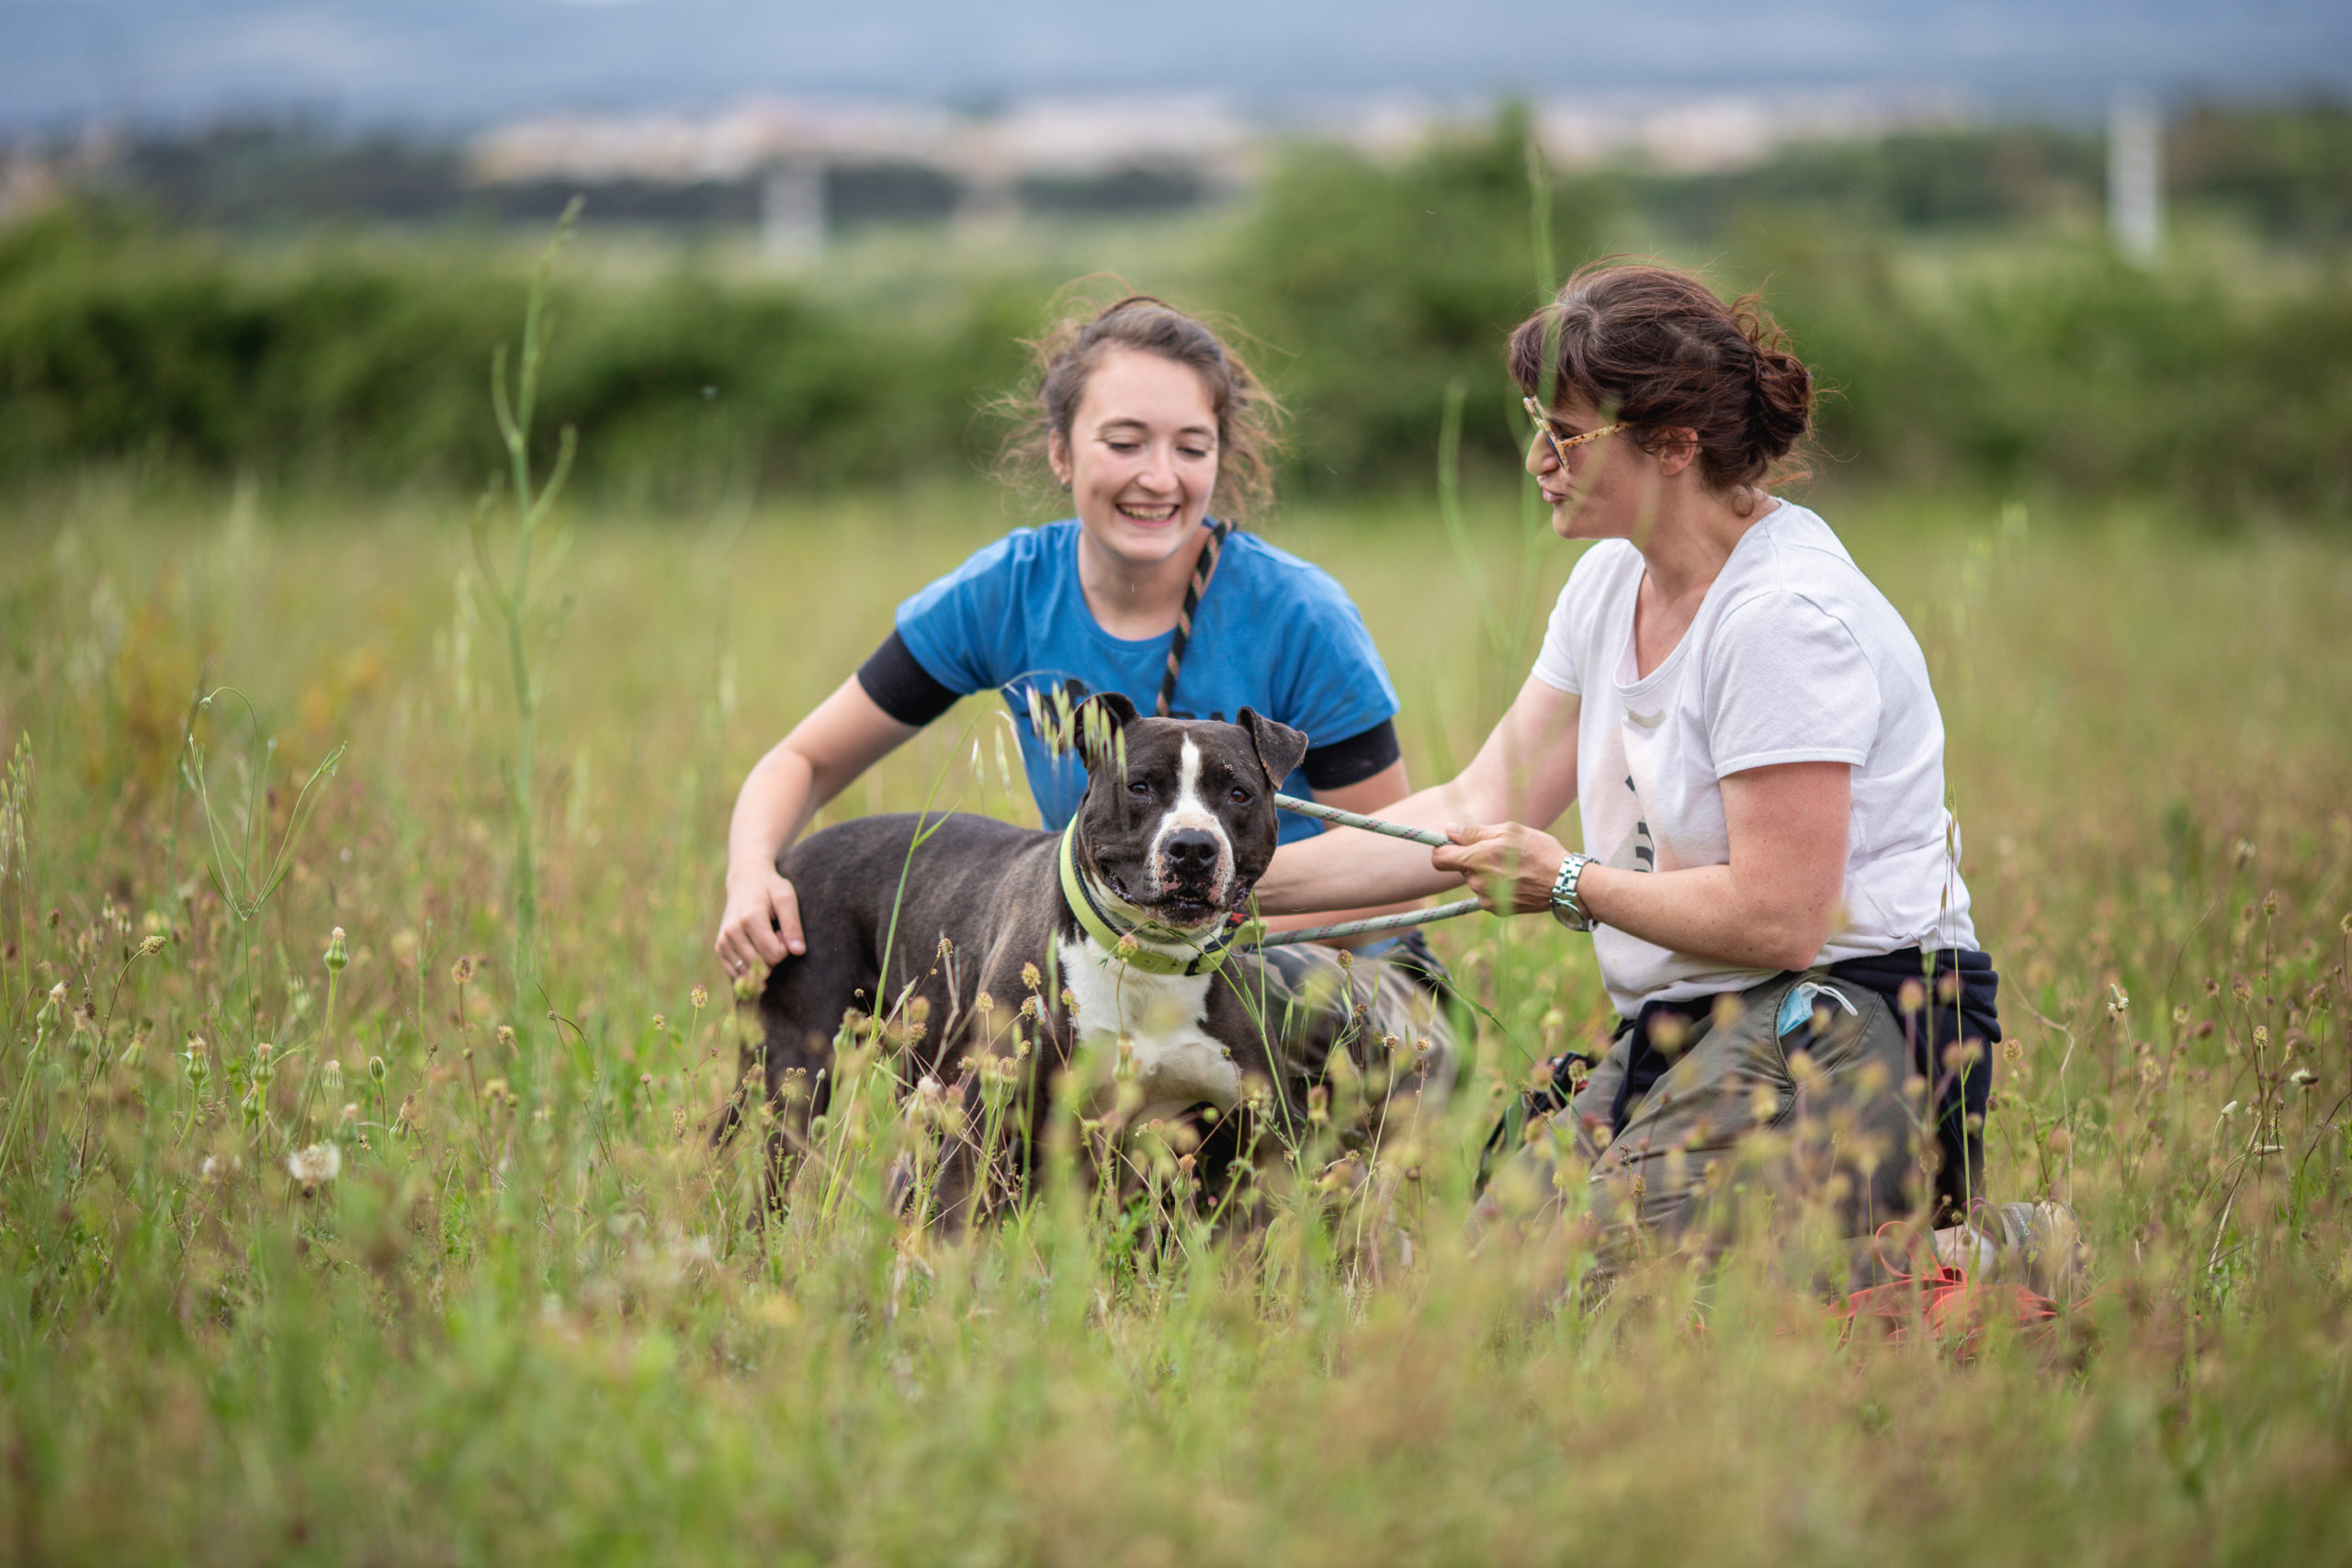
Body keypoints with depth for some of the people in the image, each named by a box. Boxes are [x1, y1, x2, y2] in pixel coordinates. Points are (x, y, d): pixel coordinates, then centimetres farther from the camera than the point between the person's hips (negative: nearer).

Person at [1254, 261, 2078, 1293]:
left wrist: (1570, 886, -5)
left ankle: (1976, 1260, -10)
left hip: (1846, 1025, -9)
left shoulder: (1786, 617, -17)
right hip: (1687, 1031, 9)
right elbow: (1477, 814, 14)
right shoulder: (1612, 581, 12)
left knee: (1625, 1250, -28)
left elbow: (1776, 920, -20)